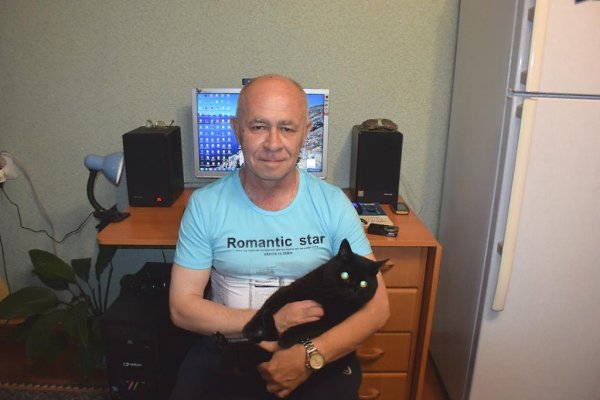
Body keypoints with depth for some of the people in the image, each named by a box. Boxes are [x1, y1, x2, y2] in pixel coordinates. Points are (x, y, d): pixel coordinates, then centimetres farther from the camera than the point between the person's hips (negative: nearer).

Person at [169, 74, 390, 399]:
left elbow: (376, 306, -8)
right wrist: (269, 323, -16)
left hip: (319, 355, 1)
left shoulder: (333, 204, -9)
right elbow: (182, 306, -5)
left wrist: (310, 356, -21)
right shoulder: (204, 205, -8)